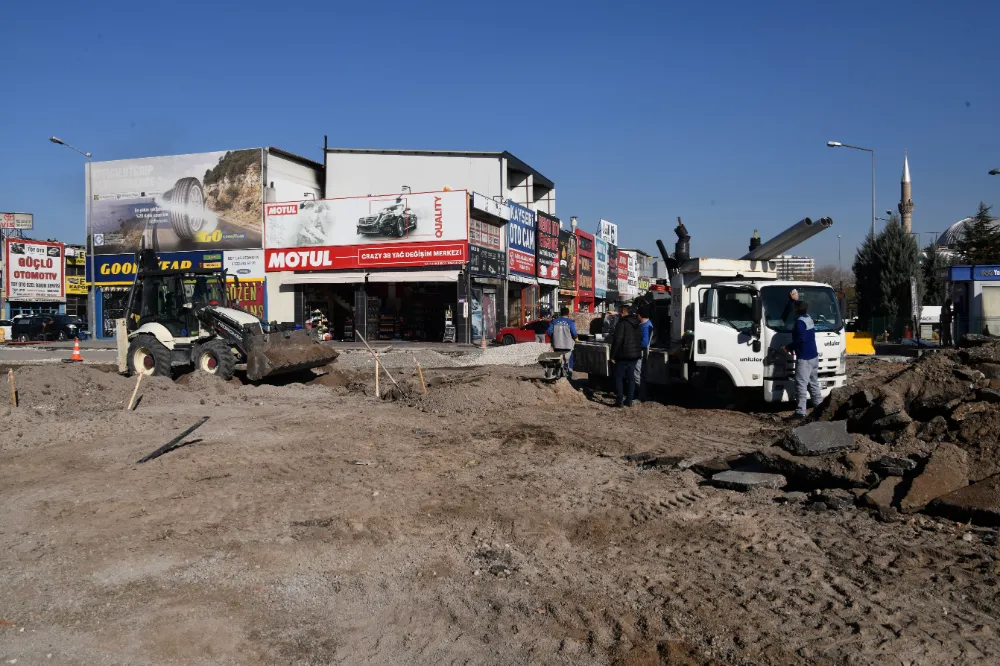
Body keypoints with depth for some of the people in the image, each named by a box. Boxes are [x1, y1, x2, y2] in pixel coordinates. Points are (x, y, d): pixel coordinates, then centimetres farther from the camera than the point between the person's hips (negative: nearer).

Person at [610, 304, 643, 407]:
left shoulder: (622, 323, -14)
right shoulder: (637, 324, 11)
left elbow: (617, 340, -18)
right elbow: (640, 339, 17)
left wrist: (613, 355, -13)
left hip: (623, 355, -7)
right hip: (635, 355, 7)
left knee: (618, 377, 1)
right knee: (631, 377, 11)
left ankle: (619, 400, -3)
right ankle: (629, 400, 12)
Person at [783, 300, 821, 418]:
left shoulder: (800, 321, -16)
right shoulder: (809, 319, 11)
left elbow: (801, 339, -22)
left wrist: (789, 347, -12)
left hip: (804, 358, -9)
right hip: (814, 356, 9)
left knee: (801, 385, -9)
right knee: (813, 383, 17)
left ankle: (801, 412, -12)